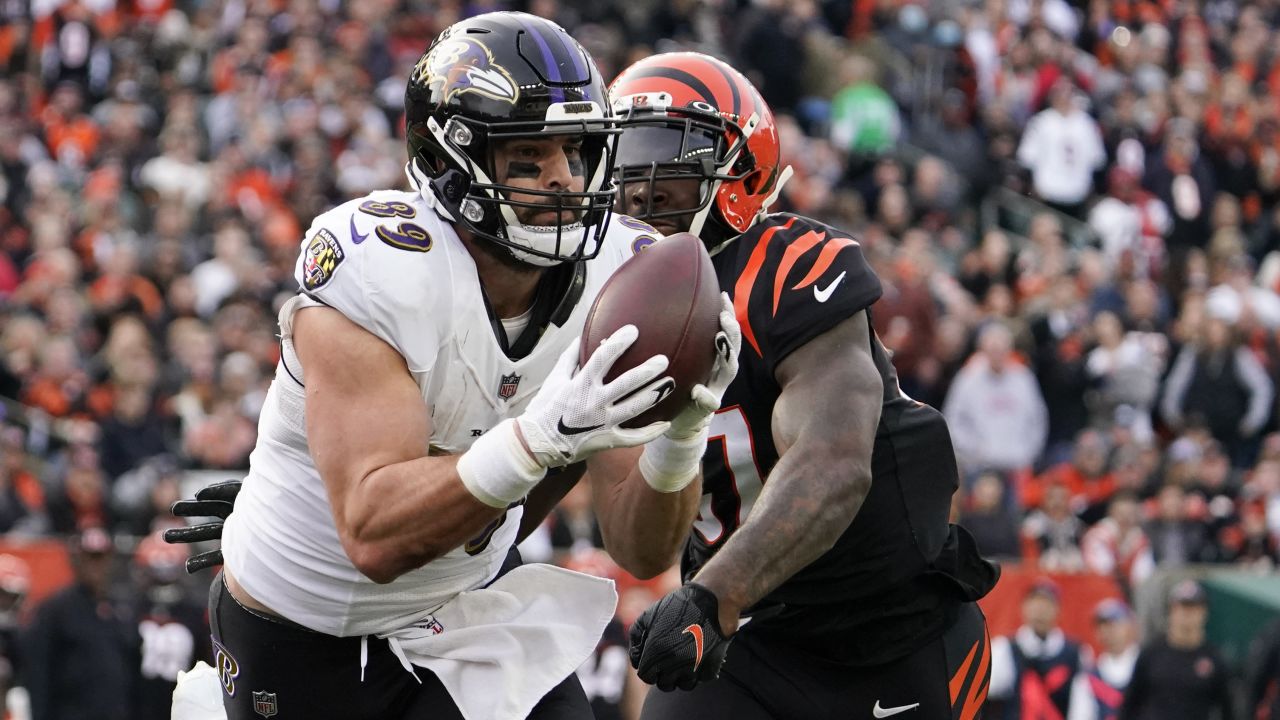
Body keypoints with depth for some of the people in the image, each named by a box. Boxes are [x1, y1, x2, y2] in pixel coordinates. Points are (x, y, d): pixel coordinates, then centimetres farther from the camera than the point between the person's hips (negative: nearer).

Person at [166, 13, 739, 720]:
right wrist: (539, 438, -46)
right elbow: (374, 536, -35)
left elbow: (640, 551, -11)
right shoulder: (374, 275, -27)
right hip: (306, 637, -4)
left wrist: (681, 432, -31)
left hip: (467, 603, 4)